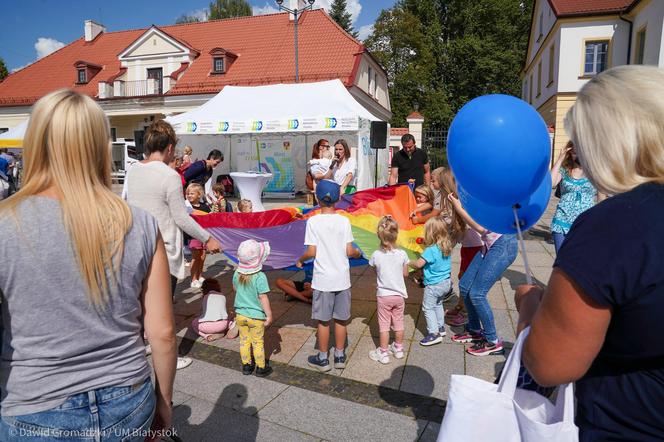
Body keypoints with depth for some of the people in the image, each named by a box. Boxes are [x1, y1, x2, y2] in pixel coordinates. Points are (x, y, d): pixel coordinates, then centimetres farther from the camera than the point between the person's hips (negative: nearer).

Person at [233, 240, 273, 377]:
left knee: (244, 340, 17)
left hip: (240, 314, 5)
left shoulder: (237, 274, -5)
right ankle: (261, 368, 21)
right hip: (256, 316, -4)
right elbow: (263, 297, -20)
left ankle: (246, 366, 29)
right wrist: (269, 315, -12)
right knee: (258, 342, 9)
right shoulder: (260, 277, -23)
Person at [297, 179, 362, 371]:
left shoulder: (313, 221, -10)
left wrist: (300, 260, 9)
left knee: (323, 321, 10)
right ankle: (339, 356, 27)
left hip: (323, 280, -2)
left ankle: (323, 359, 23)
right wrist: (358, 253, 17)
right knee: (340, 320, 14)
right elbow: (349, 251, -5)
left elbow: (311, 252, -11)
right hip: (342, 278, 2)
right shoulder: (344, 221, -5)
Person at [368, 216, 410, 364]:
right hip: (399, 295, 2)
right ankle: (398, 349, 35)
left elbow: (375, 271, -1)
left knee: (384, 325, 9)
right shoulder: (402, 254, -13)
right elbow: (405, 274, -1)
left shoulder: (376, 255, -17)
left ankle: (383, 353, 19)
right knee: (398, 323, 18)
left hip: (383, 295, -2)